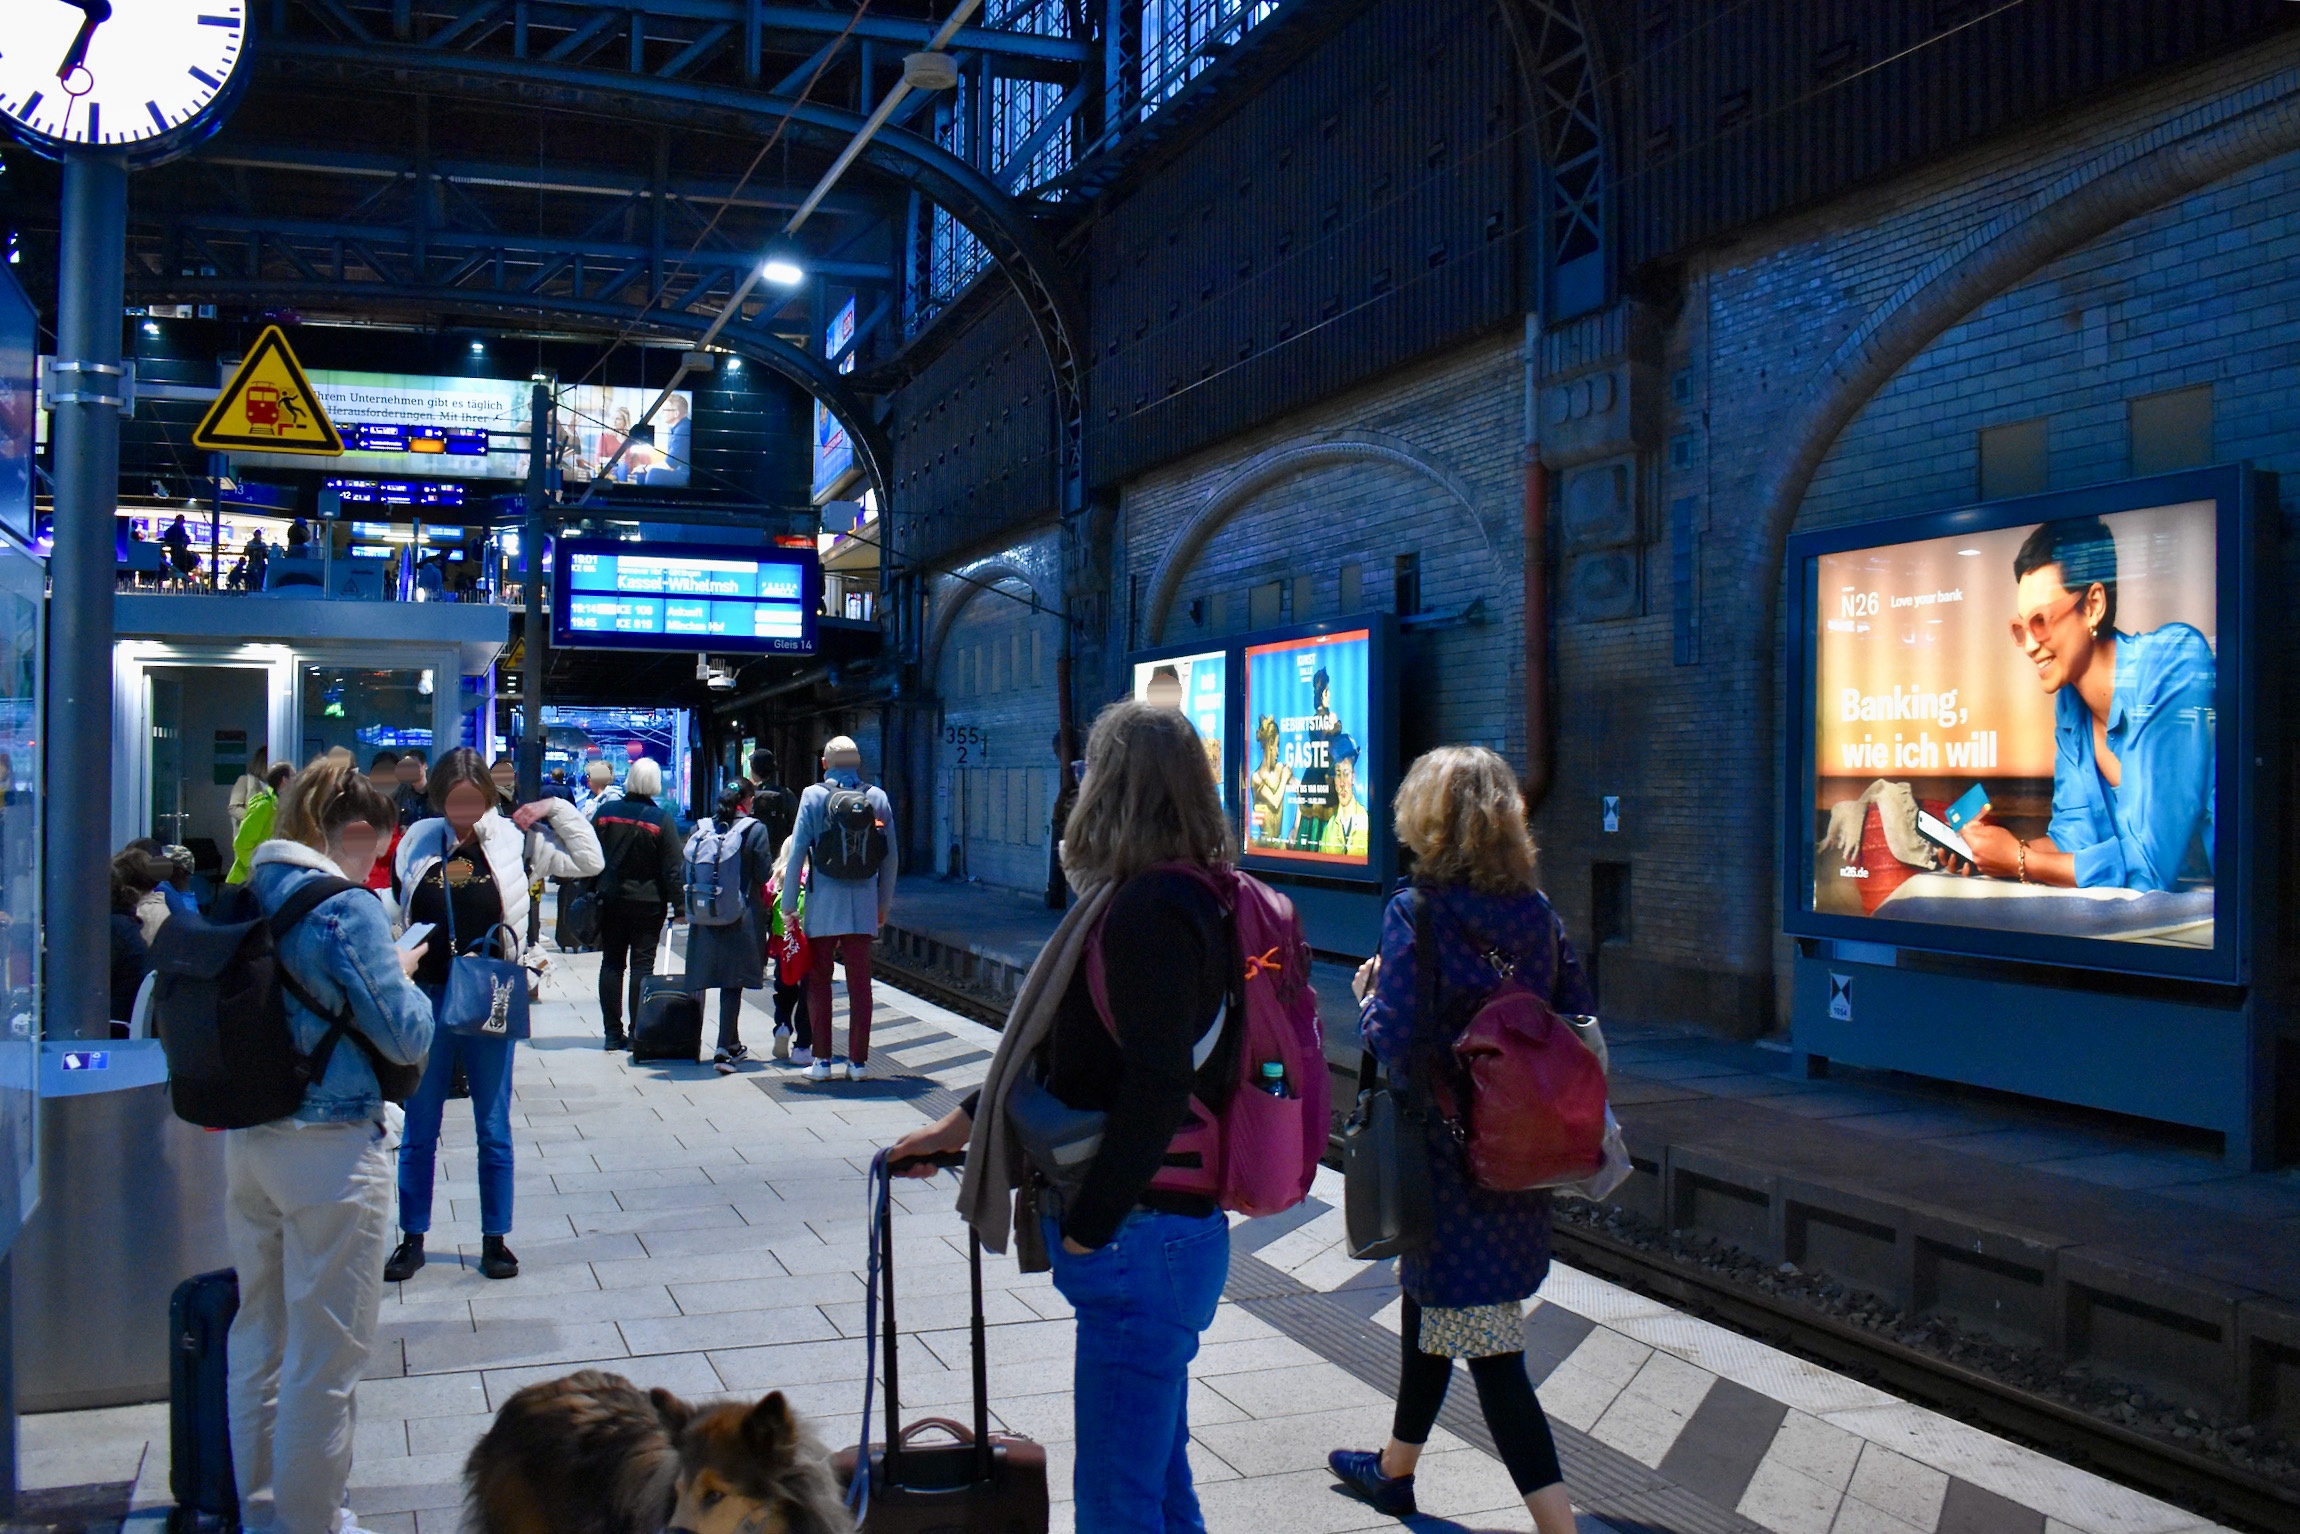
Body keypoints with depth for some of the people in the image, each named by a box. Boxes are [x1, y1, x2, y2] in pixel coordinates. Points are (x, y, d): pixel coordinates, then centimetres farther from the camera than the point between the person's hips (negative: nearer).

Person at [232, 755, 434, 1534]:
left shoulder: (246, 899, 5)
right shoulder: (347, 908, -17)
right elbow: (406, 1038, -15)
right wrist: (404, 976, 2)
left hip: (246, 1142, 8)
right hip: (331, 1151, -8)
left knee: (257, 1330, 21)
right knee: (325, 1352, 5)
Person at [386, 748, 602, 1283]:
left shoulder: (515, 838, -1)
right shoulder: (417, 843, 2)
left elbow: (588, 861, -1)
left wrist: (556, 809, -5)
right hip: (427, 999, 1)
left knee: (494, 1129, 9)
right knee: (419, 1128, 10)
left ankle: (495, 1239, 20)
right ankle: (412, 1238, 22)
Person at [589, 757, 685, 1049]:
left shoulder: (605, 812, 0)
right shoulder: (661, 820, -8)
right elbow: (672, 868, -9)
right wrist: (679, 903, -4)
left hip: (610, 901, 3)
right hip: (648, 903, -2)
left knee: (611, 963, 9)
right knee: (642, 965, 1)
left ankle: (613, 1033, 9)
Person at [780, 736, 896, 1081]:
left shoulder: (813, 796, -4)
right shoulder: (877, 797, 3)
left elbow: (797, 852, -6)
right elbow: (890, 855, 6)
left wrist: (788, 904, -1)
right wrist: (884, 903, 16)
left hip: (822, 907, -2)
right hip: (863, 906, 2)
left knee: (819, 983, 7)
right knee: (860, 984, 8)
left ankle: (822, 1060, 8)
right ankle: (858, 1061, 10)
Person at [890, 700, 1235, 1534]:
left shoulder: (1149, 909, -21)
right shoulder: (1176, 895, 11)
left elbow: (1157, 1090, -26)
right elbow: (1070, 1044, 19)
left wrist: (1087, 1229, -16)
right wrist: (964, 1121, 20)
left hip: (1141, 1238, -10)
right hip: (1161, 1227, 10)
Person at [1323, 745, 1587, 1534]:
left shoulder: (1415, 913, -17)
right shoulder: (1537, 912, 0)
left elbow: (1399, 1046, -22)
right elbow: (1578, 1019, 3)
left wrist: (1367, 997, -2)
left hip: (1448, 1162, -7)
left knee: (1489, 1348, -2)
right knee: (1428, 1304, 25)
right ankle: (1394, 1469, 44)